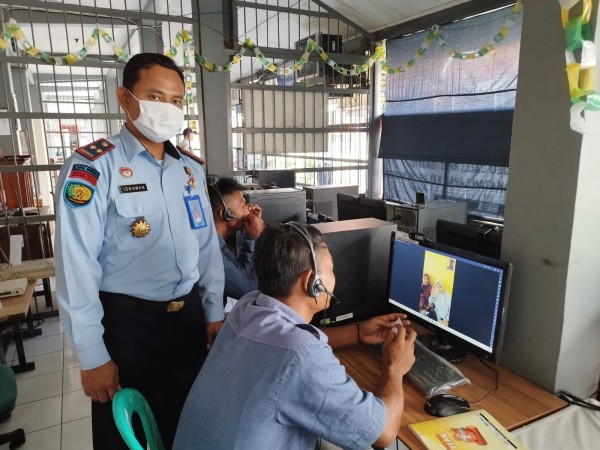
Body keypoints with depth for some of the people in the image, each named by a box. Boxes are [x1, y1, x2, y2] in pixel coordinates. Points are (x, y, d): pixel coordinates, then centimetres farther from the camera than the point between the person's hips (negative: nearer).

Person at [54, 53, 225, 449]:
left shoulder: (192, 170, 5)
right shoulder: (93, 168, -14)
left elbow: (208, 247, 8)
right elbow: (77, 266, -16)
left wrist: (214, 314, 9)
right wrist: (92, 356, -13)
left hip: (190, 317, 5)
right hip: (127, 323, -5)